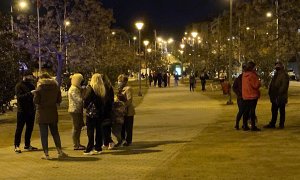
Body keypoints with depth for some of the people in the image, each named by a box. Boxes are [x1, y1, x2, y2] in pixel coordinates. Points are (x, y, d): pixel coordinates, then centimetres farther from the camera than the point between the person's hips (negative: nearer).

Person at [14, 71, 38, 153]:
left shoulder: (31, 85, 16)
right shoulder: (19, 86, -4)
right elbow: (20, 97, -17)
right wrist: (30, 93, -26)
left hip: (31, 110, 7)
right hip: (22, 111, -6)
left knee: (30, 128, 11)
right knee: (19, 128, -4)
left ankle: (27, 145, 22)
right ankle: (16, 146, 0)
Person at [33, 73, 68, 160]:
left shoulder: (39, 88, -9)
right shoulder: (56, 87, 2)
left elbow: (35, 101, -10)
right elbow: (59, 100, 5)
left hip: (42, 114, -4)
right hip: (53, 113, 4)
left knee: (43, 134, 3)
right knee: (55, 133, 14)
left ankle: (46, 154, 3)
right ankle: (60, 152, 14)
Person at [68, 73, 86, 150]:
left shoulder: (77, 88, 17)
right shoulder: (73, 89, -16)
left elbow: (80, 99, 16)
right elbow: (78, 100, -23)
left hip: (78, 110, 10)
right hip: (75, 110, -10)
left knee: (79, 127, 14)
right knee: (76, 128, -6)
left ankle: (77, 144, 22)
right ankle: (76, 145, 0)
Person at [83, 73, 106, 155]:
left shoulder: (90, 88, -12)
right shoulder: (102, 89, 4)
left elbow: (86, 99, -8)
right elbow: (104, 100, 9)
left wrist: (85, 106, 9)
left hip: (91, 112, -5)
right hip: (100, 112, 5)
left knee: (90, 131, -2)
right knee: (98, 130, 10)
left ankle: (89, 149, -1)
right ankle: (98, 148, 15)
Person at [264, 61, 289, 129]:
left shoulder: (284, 75, -10)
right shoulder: (276, 75, 17)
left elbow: (284, 86, -17)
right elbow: (272, 85, 21)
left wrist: (279, 93, -21)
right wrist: (270, 93, 11)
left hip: (281, 97, -8)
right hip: (275, 97, 8)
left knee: (282, 111, 1)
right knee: (274, 111, 11)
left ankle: (281, 124, 8)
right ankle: (272, 124, 17)